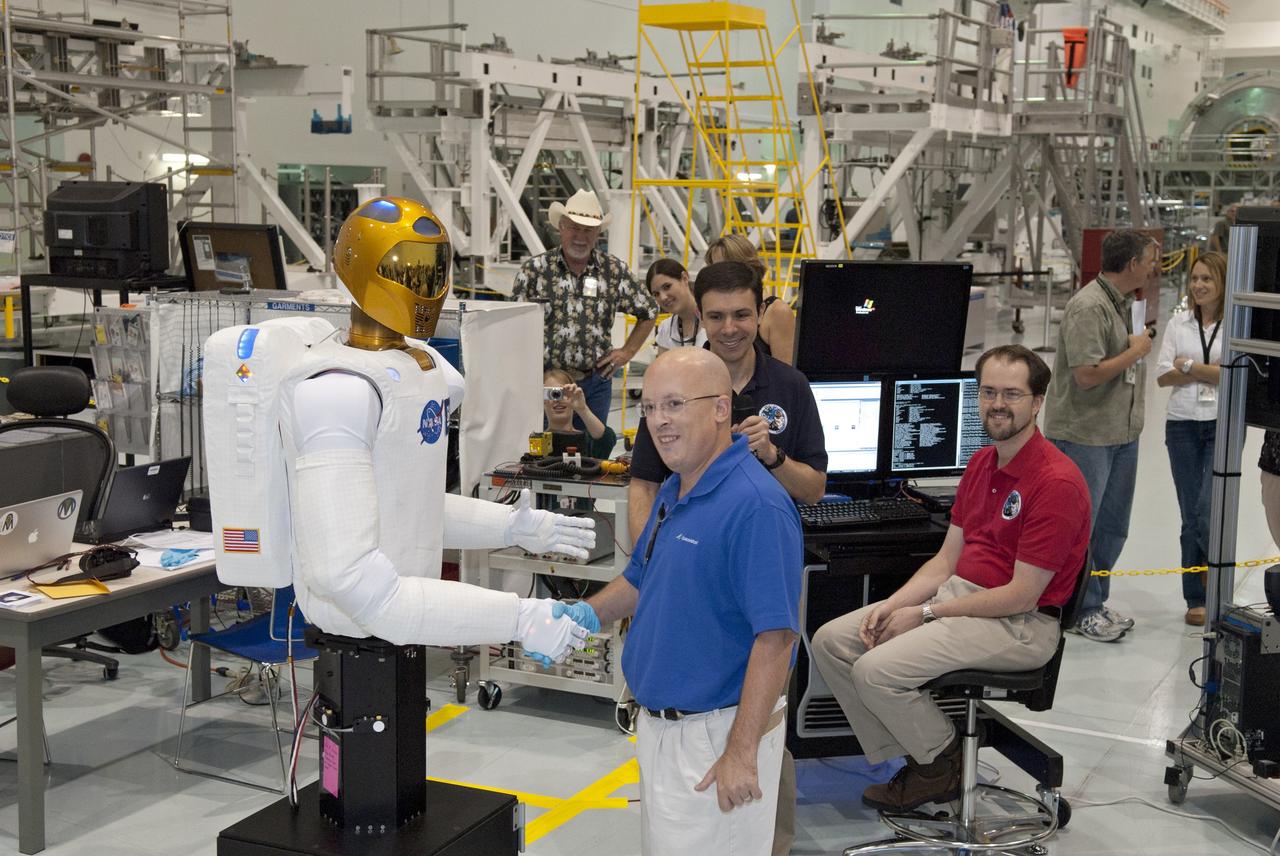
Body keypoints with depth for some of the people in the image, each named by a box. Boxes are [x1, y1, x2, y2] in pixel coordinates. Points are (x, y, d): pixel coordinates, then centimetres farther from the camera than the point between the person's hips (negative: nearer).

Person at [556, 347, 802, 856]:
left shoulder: (756, 505, -23)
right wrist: (588, 614, 2)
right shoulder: (673, 492, 8)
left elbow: (775, 637, -26)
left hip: (716, 735, -9)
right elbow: (642, 580, 22)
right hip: (660, 723, 9)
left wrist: (741, 753, -26)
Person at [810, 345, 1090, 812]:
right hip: (957, 593, 9)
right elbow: (947, 560, 13)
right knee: (830, 641, -1)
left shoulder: (1056, 481, -18)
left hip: (1021, 624, -9)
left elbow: (1021, 597, -19)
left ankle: (944, 765, 3)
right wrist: (891, 606, -4)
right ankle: (910, 761, 5)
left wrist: (925, 613, -14)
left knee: (876, 670, -23)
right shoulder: (981, 463, 11)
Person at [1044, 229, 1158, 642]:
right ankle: (1081, 611, 11)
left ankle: (1094, 603, 28)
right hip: (1084, 434, -10)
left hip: (1121, 433, 10)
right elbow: (1087, 374, -25)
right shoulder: (1089, 306, -19)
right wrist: (1135, 351, -14)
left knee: (1113, 526, 16)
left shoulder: (1124, 301, 12)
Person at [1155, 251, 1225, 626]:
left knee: (1208, 509, -12)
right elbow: (1163, 375, 1)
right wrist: (1213, 372, -9)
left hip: (1224, 426, -3)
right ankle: (1197, 599, 15)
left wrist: (1190, 366, -10)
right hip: (1182, 425, 3)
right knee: (1191, 514, 6)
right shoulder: (1179, 323, 8)